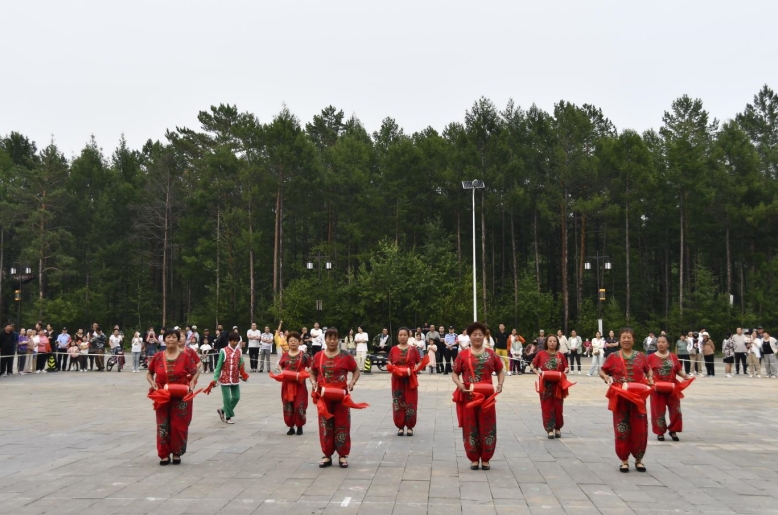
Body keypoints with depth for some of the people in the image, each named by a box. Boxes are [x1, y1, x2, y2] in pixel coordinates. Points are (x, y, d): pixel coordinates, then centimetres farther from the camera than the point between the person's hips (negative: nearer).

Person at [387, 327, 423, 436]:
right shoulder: (393, 349, 5)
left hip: (410, 380, -1)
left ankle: (410, 427, 11)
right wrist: (394, 370, -13)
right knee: (398, 404, 2)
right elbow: (389, 364, 7)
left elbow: (419, 363, 2)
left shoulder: (413, 349, 1)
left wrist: (413, 370, -15)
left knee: (410, 403, 1)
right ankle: (400, 427, 11)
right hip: (397, 380, 1)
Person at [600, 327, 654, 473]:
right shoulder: (613, 357, -1)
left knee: (639, 429, 4)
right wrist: (606, 377, -14)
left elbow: (649, 370, 17)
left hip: (638, 398, 2)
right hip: (620, 398, -1)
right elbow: (602, 371, 7)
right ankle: (624, 460, 13)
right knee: (622, 430, 2)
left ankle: (639, 459, 20)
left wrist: (650, 378, -3)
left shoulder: (641, 356, 5)